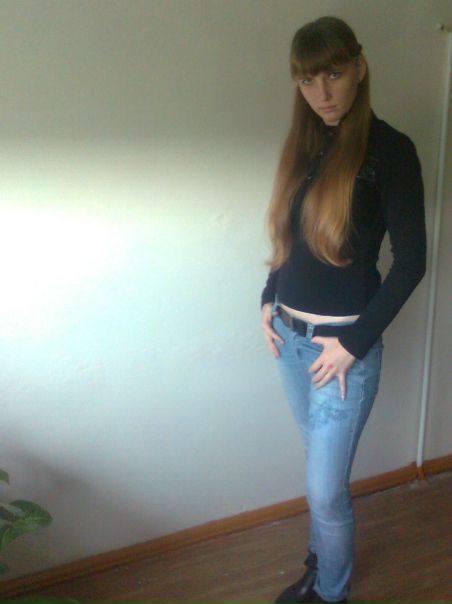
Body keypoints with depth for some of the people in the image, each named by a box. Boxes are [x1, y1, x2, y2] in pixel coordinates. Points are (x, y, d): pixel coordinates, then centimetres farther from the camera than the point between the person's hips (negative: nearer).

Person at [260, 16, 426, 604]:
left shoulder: (390, 149, -13)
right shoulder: (304, 144, 6)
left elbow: (411, 260, -14)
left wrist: (354, 342, -15)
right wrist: (269, 301, 6)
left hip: (342, 343, -6)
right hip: (289, 336, 6)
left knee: (325, 487, 5)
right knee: (321, 467, 23)